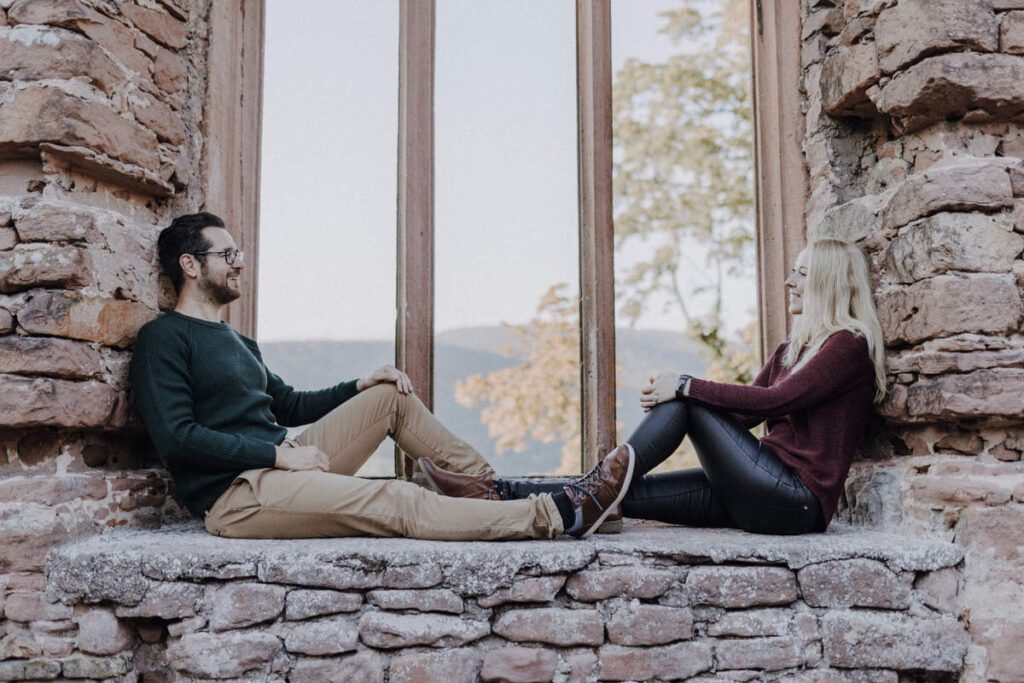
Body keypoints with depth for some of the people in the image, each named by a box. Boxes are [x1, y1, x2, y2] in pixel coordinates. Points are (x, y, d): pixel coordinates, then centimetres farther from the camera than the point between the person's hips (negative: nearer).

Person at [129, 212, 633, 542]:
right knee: (398, 503, -22)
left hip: (278, 466, 9)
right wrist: (278, 454, -18)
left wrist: (360, 386, 13)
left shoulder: (237, 342, 22)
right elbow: (176, 436, -18)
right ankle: (558, 515, -22)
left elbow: (289, 406, 29)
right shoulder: (163, 338, -7)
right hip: (235, 493, -9)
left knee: (391, 397, 7)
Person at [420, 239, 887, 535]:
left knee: (688, 403, -16)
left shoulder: (850, 345, -5)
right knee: (623, 493, -7)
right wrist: (674, 396, 2)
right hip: (765, 496, 7)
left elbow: (774, 400, -19)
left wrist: (686, 388, -16)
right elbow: (740, 415, 16)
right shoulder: (791, 350, 22)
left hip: (798, 501, -7)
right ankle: (500, 493, -11)